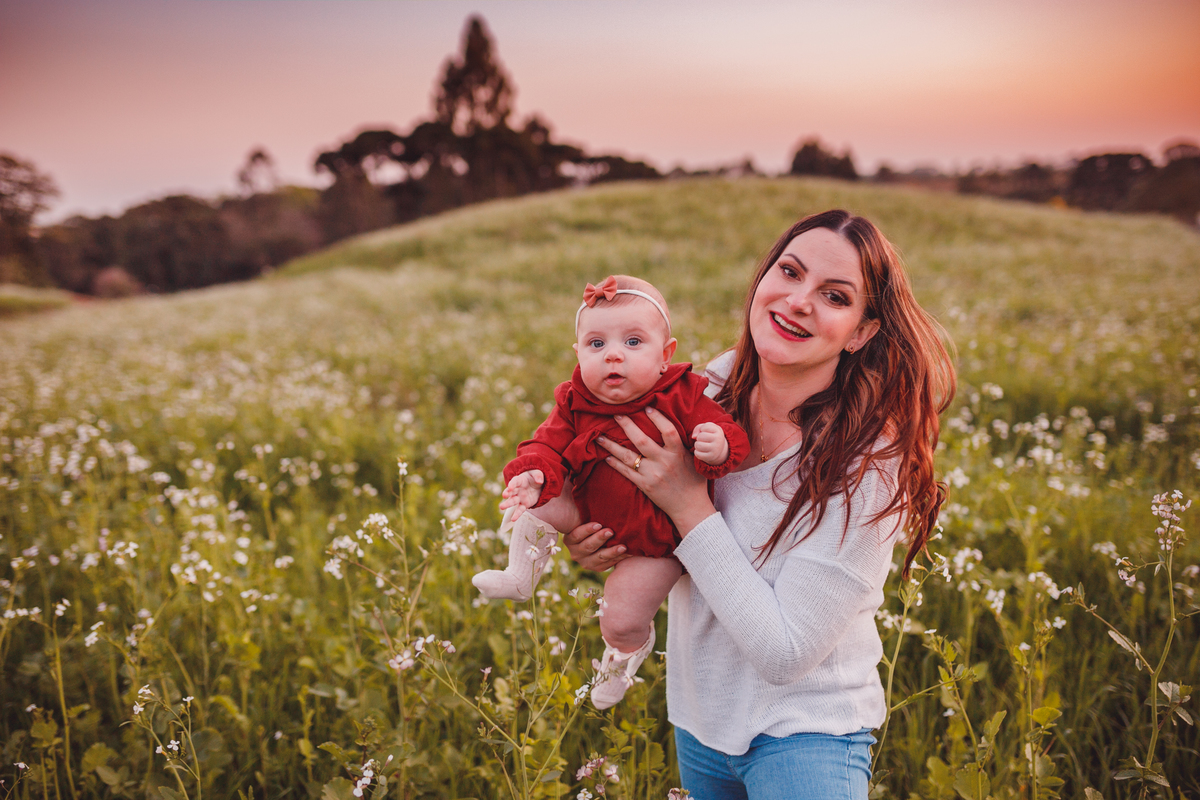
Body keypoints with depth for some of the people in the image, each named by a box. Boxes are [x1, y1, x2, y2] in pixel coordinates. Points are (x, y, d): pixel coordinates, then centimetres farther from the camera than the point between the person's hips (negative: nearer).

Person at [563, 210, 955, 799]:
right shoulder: (721, 381, -10)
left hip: (804, 731, -5)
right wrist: (599, 540, -13)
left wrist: (688, 505, -28)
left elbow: (785, 653, -26)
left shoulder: (868, 461, -27)